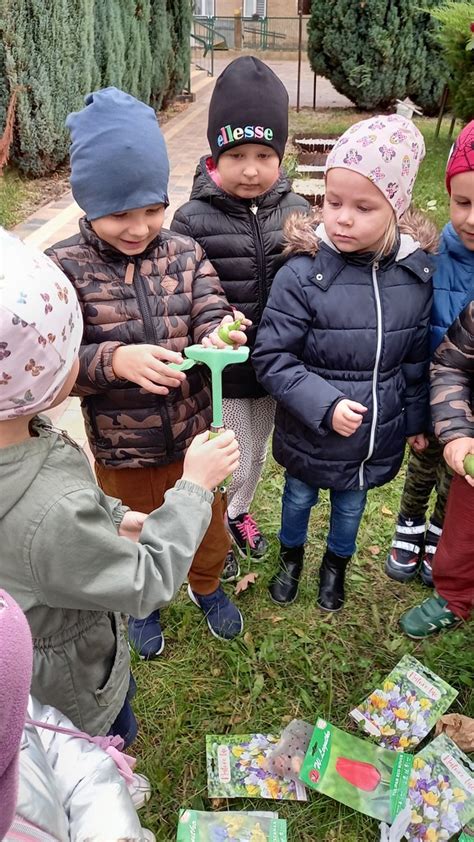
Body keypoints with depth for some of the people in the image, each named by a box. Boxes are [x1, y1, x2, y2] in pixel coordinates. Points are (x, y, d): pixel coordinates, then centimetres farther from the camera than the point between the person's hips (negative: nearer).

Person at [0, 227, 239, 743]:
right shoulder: (53, 515, -47)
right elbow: (149, 584, -28)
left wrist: (112, 515, 1)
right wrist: (194, 486, -21)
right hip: (67, 683, -6)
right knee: (111, 745, 27)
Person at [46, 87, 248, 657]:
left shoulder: (185, 255, -7)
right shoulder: (65, 268, -15)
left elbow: (212, 318, -14)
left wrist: (218, 338, -37)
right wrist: (115, 360, -37)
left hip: (196, 433, 2)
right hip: (122, 449, -1)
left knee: (209, 525, 24)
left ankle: (206, 585, 57)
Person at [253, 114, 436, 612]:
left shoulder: (417, 273, -10)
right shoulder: (302, 274, -22)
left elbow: (417, 357, 3)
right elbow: (271, 358, -19)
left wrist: (415, 419, 10)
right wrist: (325, 405, -27)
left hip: (378, 436, 3)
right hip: (309, 435, -2)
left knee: (351, 505, 25)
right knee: (299, 497, 24)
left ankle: (336, 563, 56)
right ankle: (291, 556, 55)